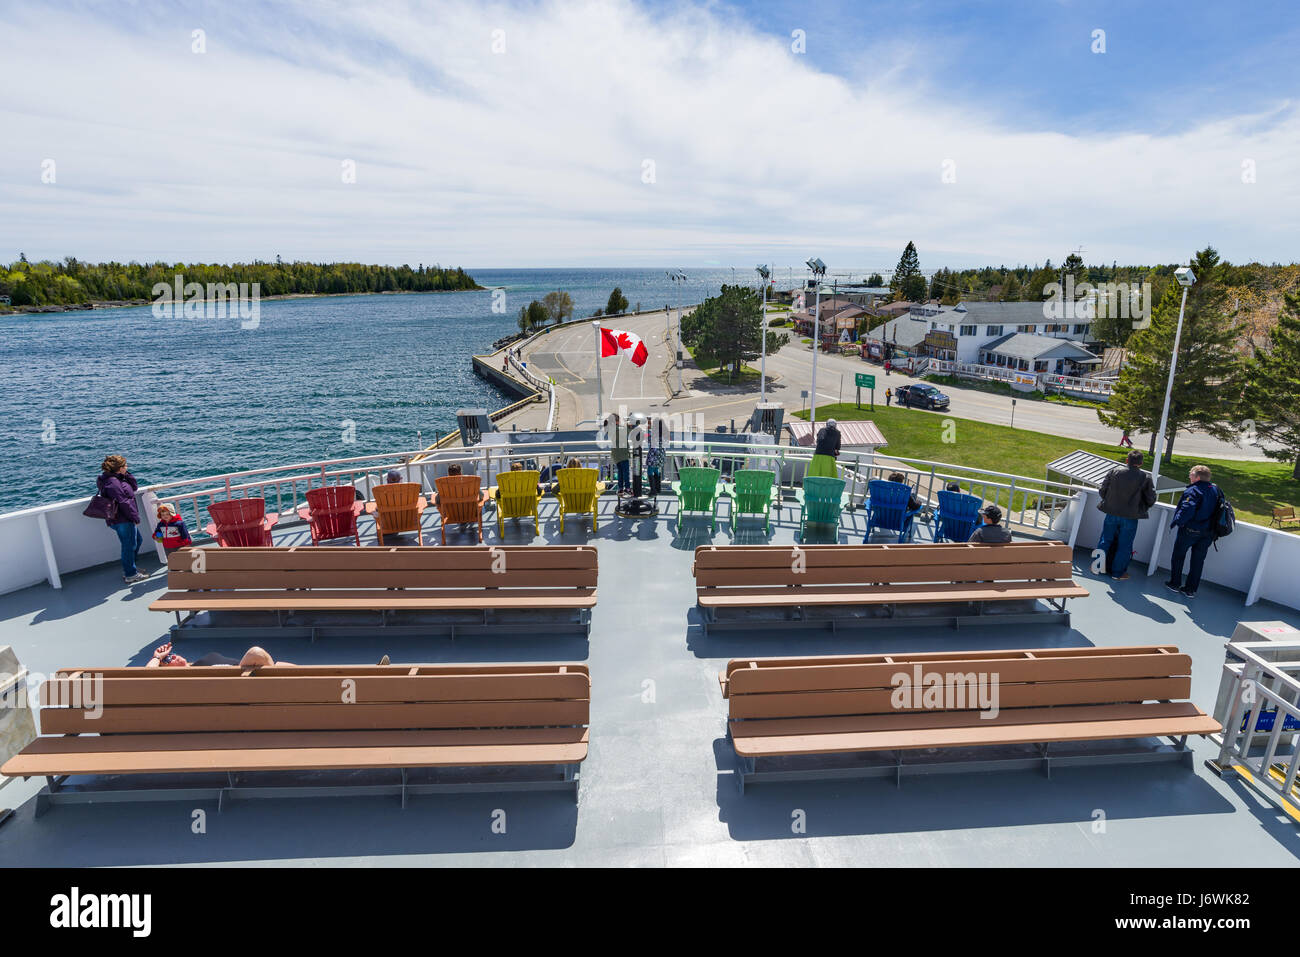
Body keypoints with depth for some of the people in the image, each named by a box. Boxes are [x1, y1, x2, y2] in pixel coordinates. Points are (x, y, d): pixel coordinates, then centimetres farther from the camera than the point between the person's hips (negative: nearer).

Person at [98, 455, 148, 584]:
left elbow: (134, 487, 15)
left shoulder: (119, 479, 10)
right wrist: (135, 517, -17)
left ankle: (128, 569, 32)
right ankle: (130, 575, 9)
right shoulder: (112, 482, -21)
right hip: (122, 520, -11)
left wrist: (127, 475, 0)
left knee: (137, 540, 22)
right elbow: (123, 503, -23)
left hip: (125, 519, 11)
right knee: (130, 546, -1)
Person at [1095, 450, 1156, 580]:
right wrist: (1142, 509, 16)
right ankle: (1118, 572, 16)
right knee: (1124, 545, 9)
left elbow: (1102, 489, -2)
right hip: (1130, 517, -1)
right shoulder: (1145, 478, -8)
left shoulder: (1114, 471, -6)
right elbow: (1151, 499, -3)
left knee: (1105, 540, 15)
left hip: (1112, 513, 2)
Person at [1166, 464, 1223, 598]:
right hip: (1208, 533, 6)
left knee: (1178, 556, 12)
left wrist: (1176, 521, -19)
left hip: (1190, 530, -6)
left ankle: (1174, 584, 19)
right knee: (1198, 560, 13)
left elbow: (1187, 509, -30)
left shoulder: (1193, 491, -18)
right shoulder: (1216, 490, 6)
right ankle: (1191, 589, 18)